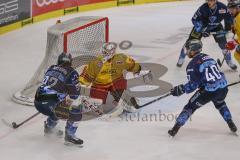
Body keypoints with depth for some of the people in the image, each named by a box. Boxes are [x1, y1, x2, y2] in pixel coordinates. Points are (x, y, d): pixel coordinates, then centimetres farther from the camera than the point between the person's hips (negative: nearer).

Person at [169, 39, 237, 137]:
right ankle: (231, 125, 35)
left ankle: (175, 128, 8)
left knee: (191, 106, 11)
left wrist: (180, 89, 3)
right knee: (220, 103, 38)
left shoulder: (192, 65, -6)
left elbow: (193, 85, -9)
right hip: (223, 88, 6)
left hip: (209, 91, -6)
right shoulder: (208, 57, 16)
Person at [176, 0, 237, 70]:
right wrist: (202, 30, -31)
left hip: (216, 26, 1)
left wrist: (227, 29, -12)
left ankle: (229, 61, 13)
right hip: (202, 25, -1)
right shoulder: (203, 8, -31)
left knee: (223, 43, -7)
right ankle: (181, 58, 14)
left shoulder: (222, 7, -28)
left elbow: (228, 18, -8)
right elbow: (194, 19, -23)